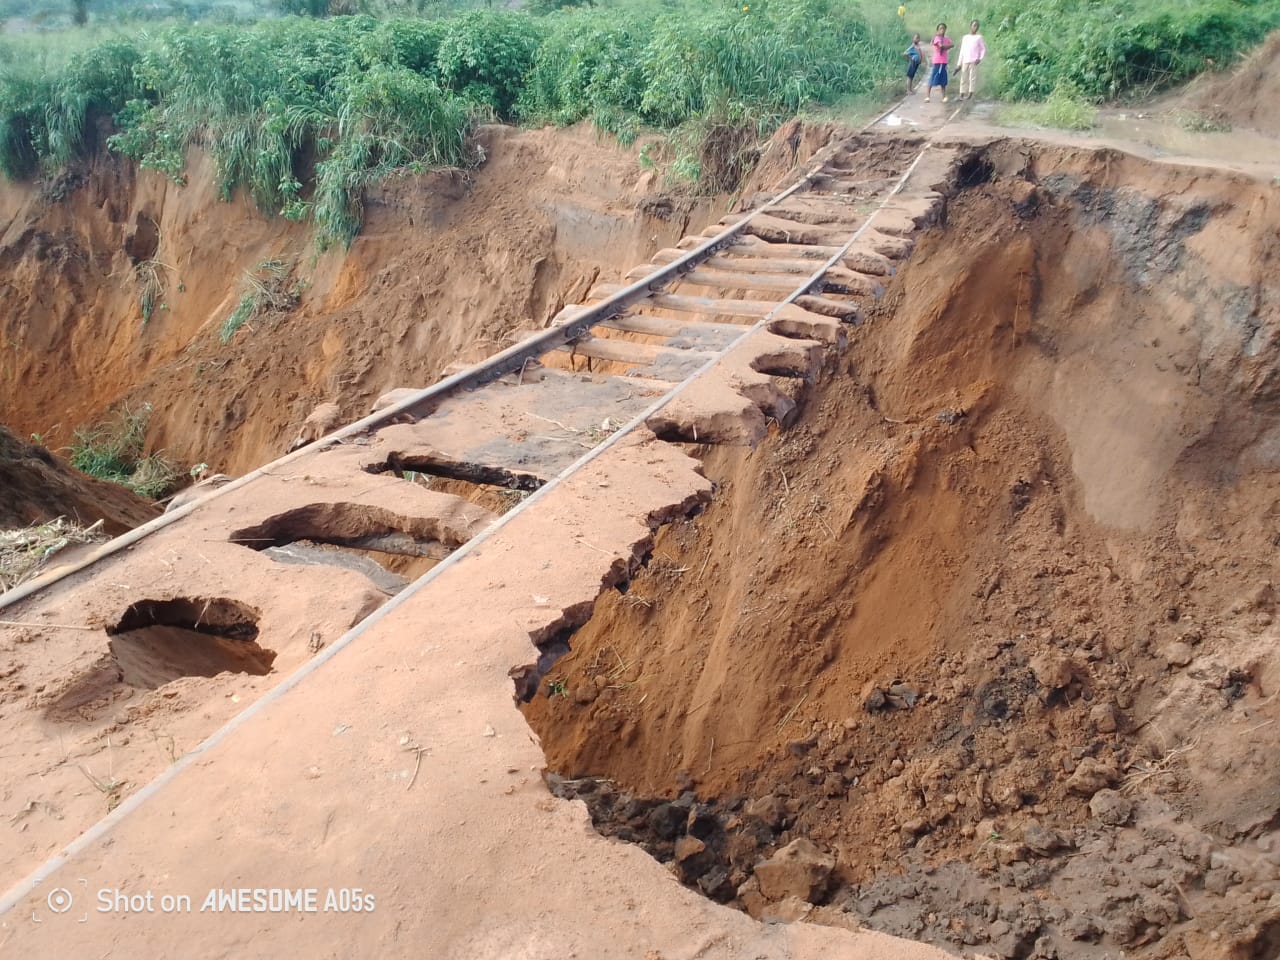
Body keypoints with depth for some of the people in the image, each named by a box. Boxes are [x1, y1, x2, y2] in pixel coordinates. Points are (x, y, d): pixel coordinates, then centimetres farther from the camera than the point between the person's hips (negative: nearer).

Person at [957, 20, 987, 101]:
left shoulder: (979, 37, 8)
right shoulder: (965, 37, 15)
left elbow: (983, 49, 7)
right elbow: (962, 51, 15)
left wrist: (980, 59, -8)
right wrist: (959, 63, 9)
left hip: (974, 61, -3)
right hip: (965, 61, 3)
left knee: (973, 77, -8)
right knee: (964, 78, 1)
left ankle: (970, 94, -9)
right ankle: (962, 94, 2)